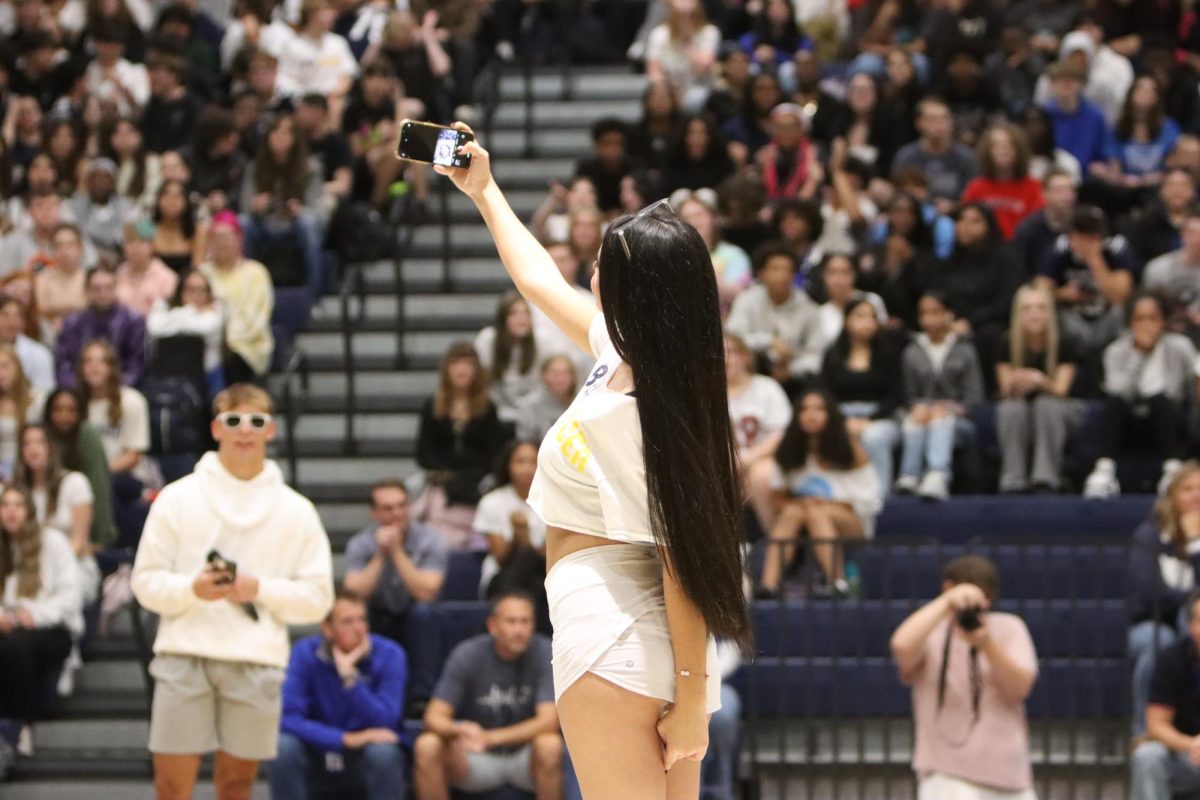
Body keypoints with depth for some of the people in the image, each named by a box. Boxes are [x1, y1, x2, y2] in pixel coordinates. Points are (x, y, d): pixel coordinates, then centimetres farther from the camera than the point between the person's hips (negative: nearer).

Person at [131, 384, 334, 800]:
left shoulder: (296, 510, 8)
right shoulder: (177, 497, 5)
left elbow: (317, 598, 6)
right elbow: (146, 581, 4)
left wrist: (260, 590, -10)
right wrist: (193, 589, -15)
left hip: (257, 662, 1)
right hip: (184, 655, -1)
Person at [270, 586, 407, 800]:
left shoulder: (389, 655, -13)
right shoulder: (305, 653, -10)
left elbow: (383, 724, -22)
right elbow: (289, 718, -21)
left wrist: (349, 675, -31)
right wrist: (346, 739, -31)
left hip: (366, 759, -1)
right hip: (319, 754, 1)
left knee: (383, 752, -34)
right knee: (283, 747, -29)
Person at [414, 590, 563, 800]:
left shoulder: (543, 652, -12)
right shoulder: (468, 654, -10)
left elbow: (549, 720, -21)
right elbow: (434, 717, -13)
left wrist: (492, 737, -33)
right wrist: (459, 730, -37)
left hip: (525, 755, -1)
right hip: (477, 759, 1)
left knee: (549, 745, -35)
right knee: (426, 746, -26)